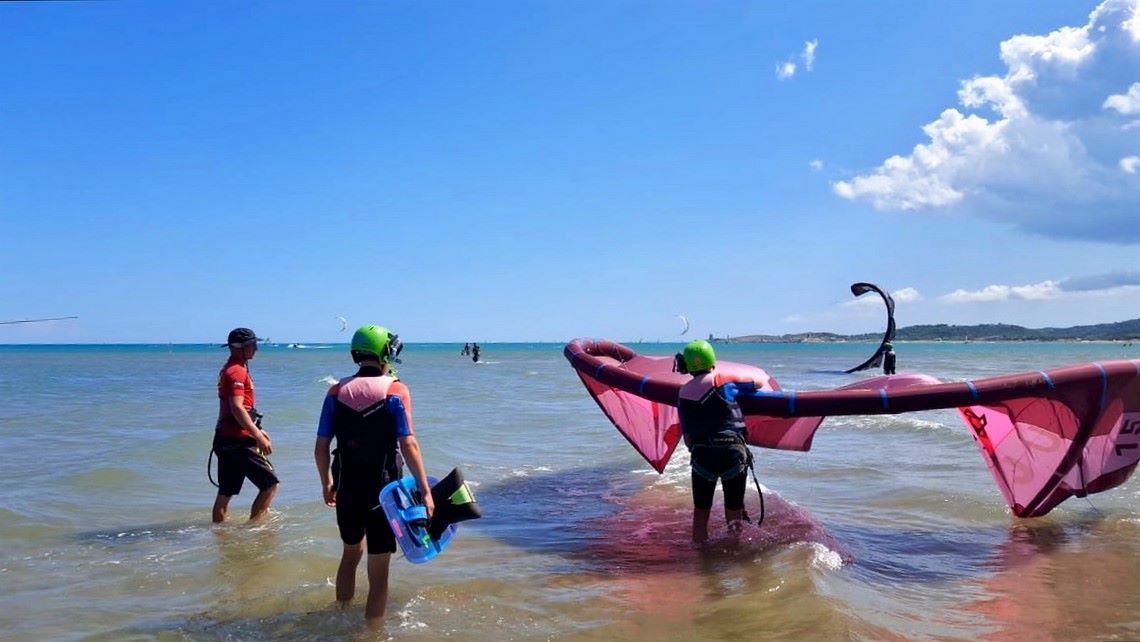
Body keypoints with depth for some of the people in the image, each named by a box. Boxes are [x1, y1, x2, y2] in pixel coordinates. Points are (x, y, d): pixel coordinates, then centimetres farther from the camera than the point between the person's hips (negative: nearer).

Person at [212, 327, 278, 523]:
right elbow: (237, 408, -24)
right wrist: (259, 437, -26)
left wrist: (257, 430, 26)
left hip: (226, 439, 10)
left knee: (225, 492, 14)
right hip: (239, 440, -10)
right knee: (270, 484, -6)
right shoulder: (237, 371, -14)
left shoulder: (228, 370, 18)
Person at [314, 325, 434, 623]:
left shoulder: (336, 392, 0)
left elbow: (320, 448, 2)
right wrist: (425, 491, -14)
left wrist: (327, 483, 18)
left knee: (350, 552, 28)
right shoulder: (395, 391, -10)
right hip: (383, 491, -5)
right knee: (378, 570, 6)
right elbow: (408, 445, -18)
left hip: (347, 489, 5)